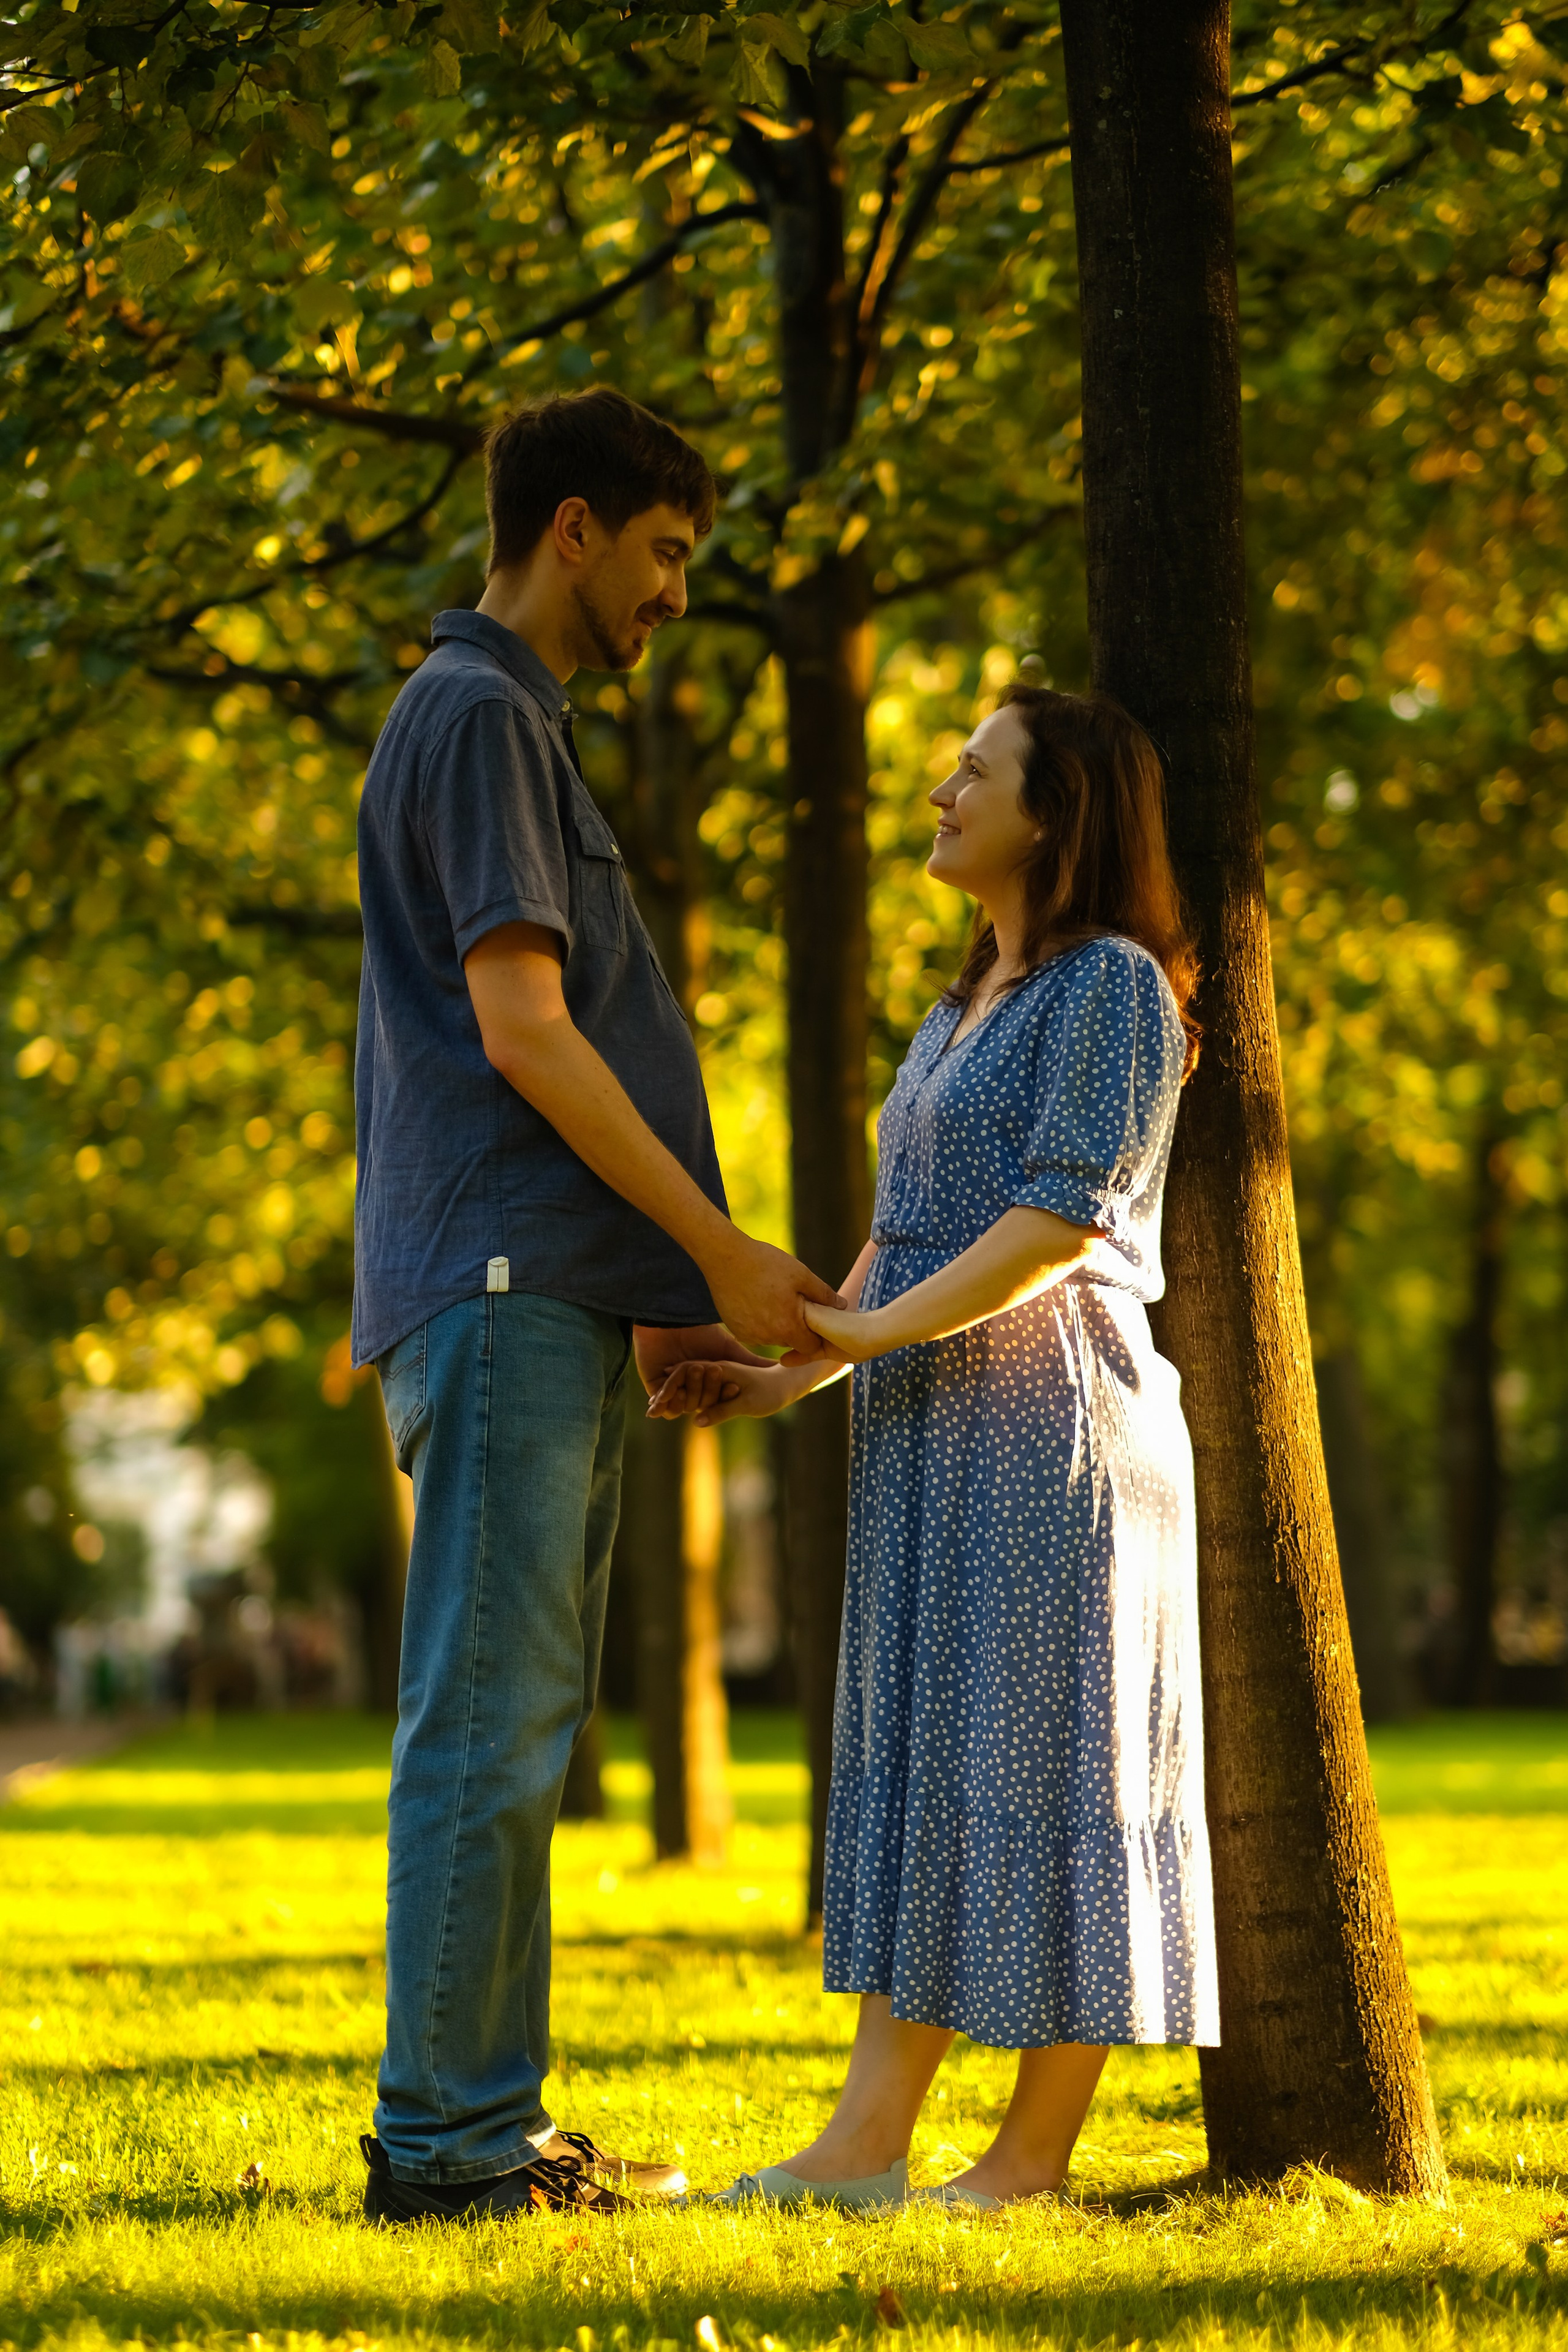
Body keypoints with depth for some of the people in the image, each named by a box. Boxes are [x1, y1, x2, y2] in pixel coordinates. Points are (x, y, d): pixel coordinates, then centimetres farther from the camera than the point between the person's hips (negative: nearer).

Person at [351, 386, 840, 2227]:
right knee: (486, 1724, -10)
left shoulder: (513, 726, 24)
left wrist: (656, 1296, 20)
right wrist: (724, 1251, -13)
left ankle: (492, 2127, 12)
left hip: (548, 1302, 10)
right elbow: (521, 1032, -15)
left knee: (522, 1724, 9)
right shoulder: (477, 716, -7)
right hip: (500, 1292, -10)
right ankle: (441, 2140, -9)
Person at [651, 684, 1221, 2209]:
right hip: (931, 1446, 9)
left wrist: (859, 1335, -17)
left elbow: (1060, 1226, -17)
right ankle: (867, 2144, 1)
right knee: (919, 1769, 3)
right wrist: (789, 1379, 7)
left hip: (1048, 1415, -9)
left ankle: (1037, 2153, -6)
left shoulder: (1114, 986, -7)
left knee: (1044, 1770, -7)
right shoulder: (966, 1011, 21)